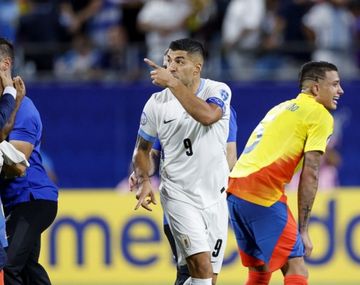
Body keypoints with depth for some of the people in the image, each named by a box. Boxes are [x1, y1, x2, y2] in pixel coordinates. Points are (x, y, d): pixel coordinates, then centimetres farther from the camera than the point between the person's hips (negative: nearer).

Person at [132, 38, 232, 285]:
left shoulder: (218, 91, -7)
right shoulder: (157, 103, -2)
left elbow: (207, 115, -30)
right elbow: (143, 149, 11)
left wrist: (172, 83, -30)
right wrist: (144, 181, -7)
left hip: (215, 197, 1)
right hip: (178, 195, -1)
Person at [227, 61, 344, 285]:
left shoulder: (281, 108, 25)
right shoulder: (320, 115, -1)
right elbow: (310, 174, -7)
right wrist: (303, 230, -6)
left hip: (234, 190, 9)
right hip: (263, 195, -9)